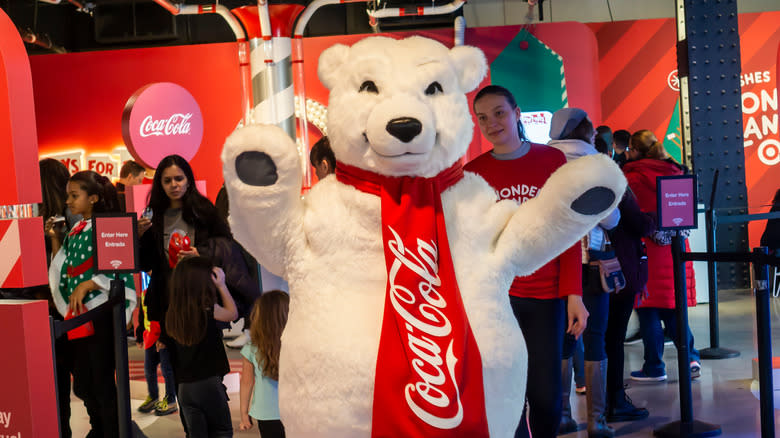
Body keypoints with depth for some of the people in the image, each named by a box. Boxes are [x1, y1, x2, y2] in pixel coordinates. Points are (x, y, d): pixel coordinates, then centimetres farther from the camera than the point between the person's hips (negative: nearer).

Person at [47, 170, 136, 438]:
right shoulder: (74, 232, 13)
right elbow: (62, 270, 14)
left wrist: (88, 285, -22)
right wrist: (54, 239, 7)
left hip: (101, 314, -8)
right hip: (78, 315, 8)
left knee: (103, 382, -1)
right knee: (82, 385, 16)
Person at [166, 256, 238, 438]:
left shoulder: (172, 314, -1)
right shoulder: (208, 310, -13)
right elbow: (233, 314, 6)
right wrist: (221, 285, 12)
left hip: (184, 387, 5)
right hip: (209, 383, -4)